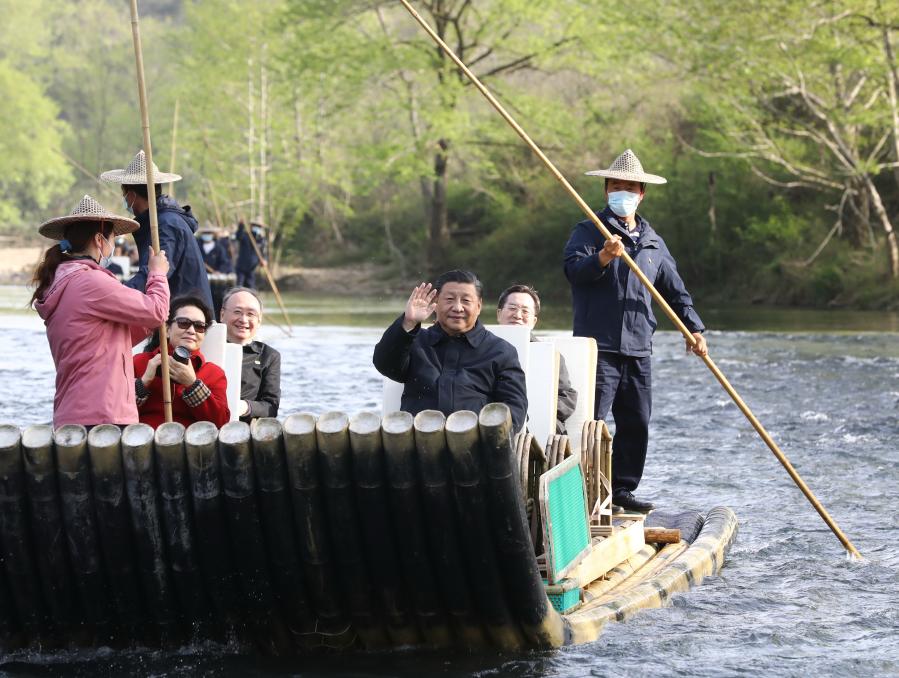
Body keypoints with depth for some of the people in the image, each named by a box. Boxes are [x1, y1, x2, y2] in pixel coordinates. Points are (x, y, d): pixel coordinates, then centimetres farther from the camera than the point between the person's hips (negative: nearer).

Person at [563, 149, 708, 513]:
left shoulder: (653, 242, 18)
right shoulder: (589, 232, 0)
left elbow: (674, 290, 22)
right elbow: (574, 268, -18)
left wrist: (693, 328, 11)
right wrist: (602, 258, -37)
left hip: (637, 350, 6)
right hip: (598, 346, -6)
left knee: (636, 424, 9)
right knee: (591, 422, -9)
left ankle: (621, 489, 17)